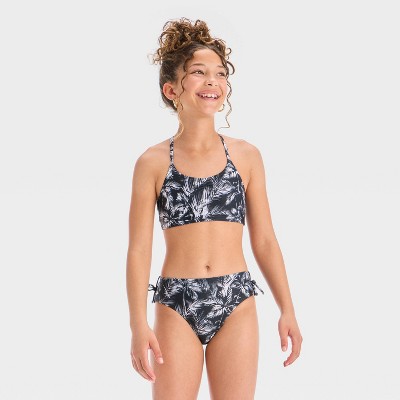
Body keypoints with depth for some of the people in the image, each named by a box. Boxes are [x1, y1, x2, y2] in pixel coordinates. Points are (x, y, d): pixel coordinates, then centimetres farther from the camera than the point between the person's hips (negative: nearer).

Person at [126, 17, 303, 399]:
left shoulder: (246, 156, 4)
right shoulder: (152, 163, 0)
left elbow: (264, 240, 7)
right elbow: (139, 248, -2)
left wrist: (287, 310, 3)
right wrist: (138, 324, -10)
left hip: (236, 301, 1)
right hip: (176, 303, -1)